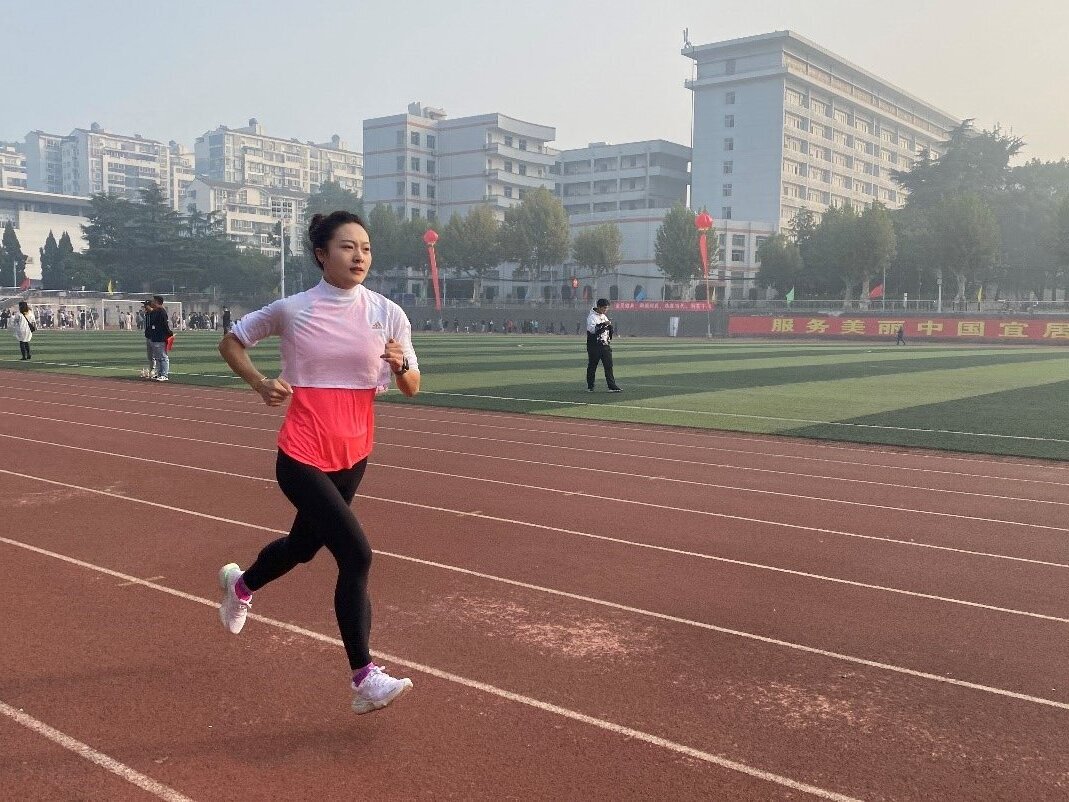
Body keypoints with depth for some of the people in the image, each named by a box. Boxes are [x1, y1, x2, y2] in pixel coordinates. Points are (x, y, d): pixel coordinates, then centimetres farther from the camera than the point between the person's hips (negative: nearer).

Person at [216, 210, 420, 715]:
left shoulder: (388, 313, -3)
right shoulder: (292, 310, -8)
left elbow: (411, 388, 1)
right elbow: (231, 341, 7)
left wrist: (400, 366, -21)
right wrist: (260, 384, -10)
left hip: (354, 453, 5)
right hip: (303, 456, -4)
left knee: (304, 546, 23)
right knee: (356, 554, -18)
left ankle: (241, 584, 57)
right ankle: (365, 680, -7)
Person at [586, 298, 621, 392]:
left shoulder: (605, 317, 16)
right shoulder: (591, 317, -8)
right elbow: (592, 329, -25)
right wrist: (603, 324, -31)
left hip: (605, 345, 6)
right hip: (594, 346, -6)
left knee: (609, 366, -1)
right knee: (592, 366, 2)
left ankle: (612, 386, -4)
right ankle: (590, 387, 12)